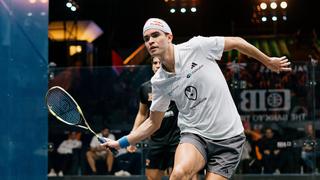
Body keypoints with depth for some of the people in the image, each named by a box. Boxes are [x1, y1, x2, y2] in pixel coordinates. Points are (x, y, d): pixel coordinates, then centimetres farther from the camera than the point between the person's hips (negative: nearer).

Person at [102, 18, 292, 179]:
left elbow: (237, 42, 5)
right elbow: (153, 122, 14)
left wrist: (269, 61, 15)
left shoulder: (197, 46, -9)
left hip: (228, 137, -1)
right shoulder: (159, 82, 2)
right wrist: (121, 142, 7)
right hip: (194, 135, 1)